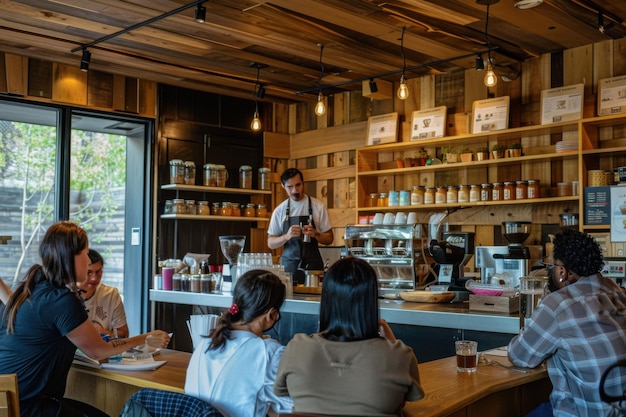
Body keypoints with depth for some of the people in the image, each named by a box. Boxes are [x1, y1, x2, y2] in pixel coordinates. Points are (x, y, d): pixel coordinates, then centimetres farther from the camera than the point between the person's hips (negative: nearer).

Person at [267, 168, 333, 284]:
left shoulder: (318, 206, -1)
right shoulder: (279, 211, 2)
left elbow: (329, 239, 3)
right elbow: (271, 243, 4)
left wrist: (315, 234, -18)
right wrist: (287, 236, -15)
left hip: (312, 265, -1)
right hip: (288, 265, 1)